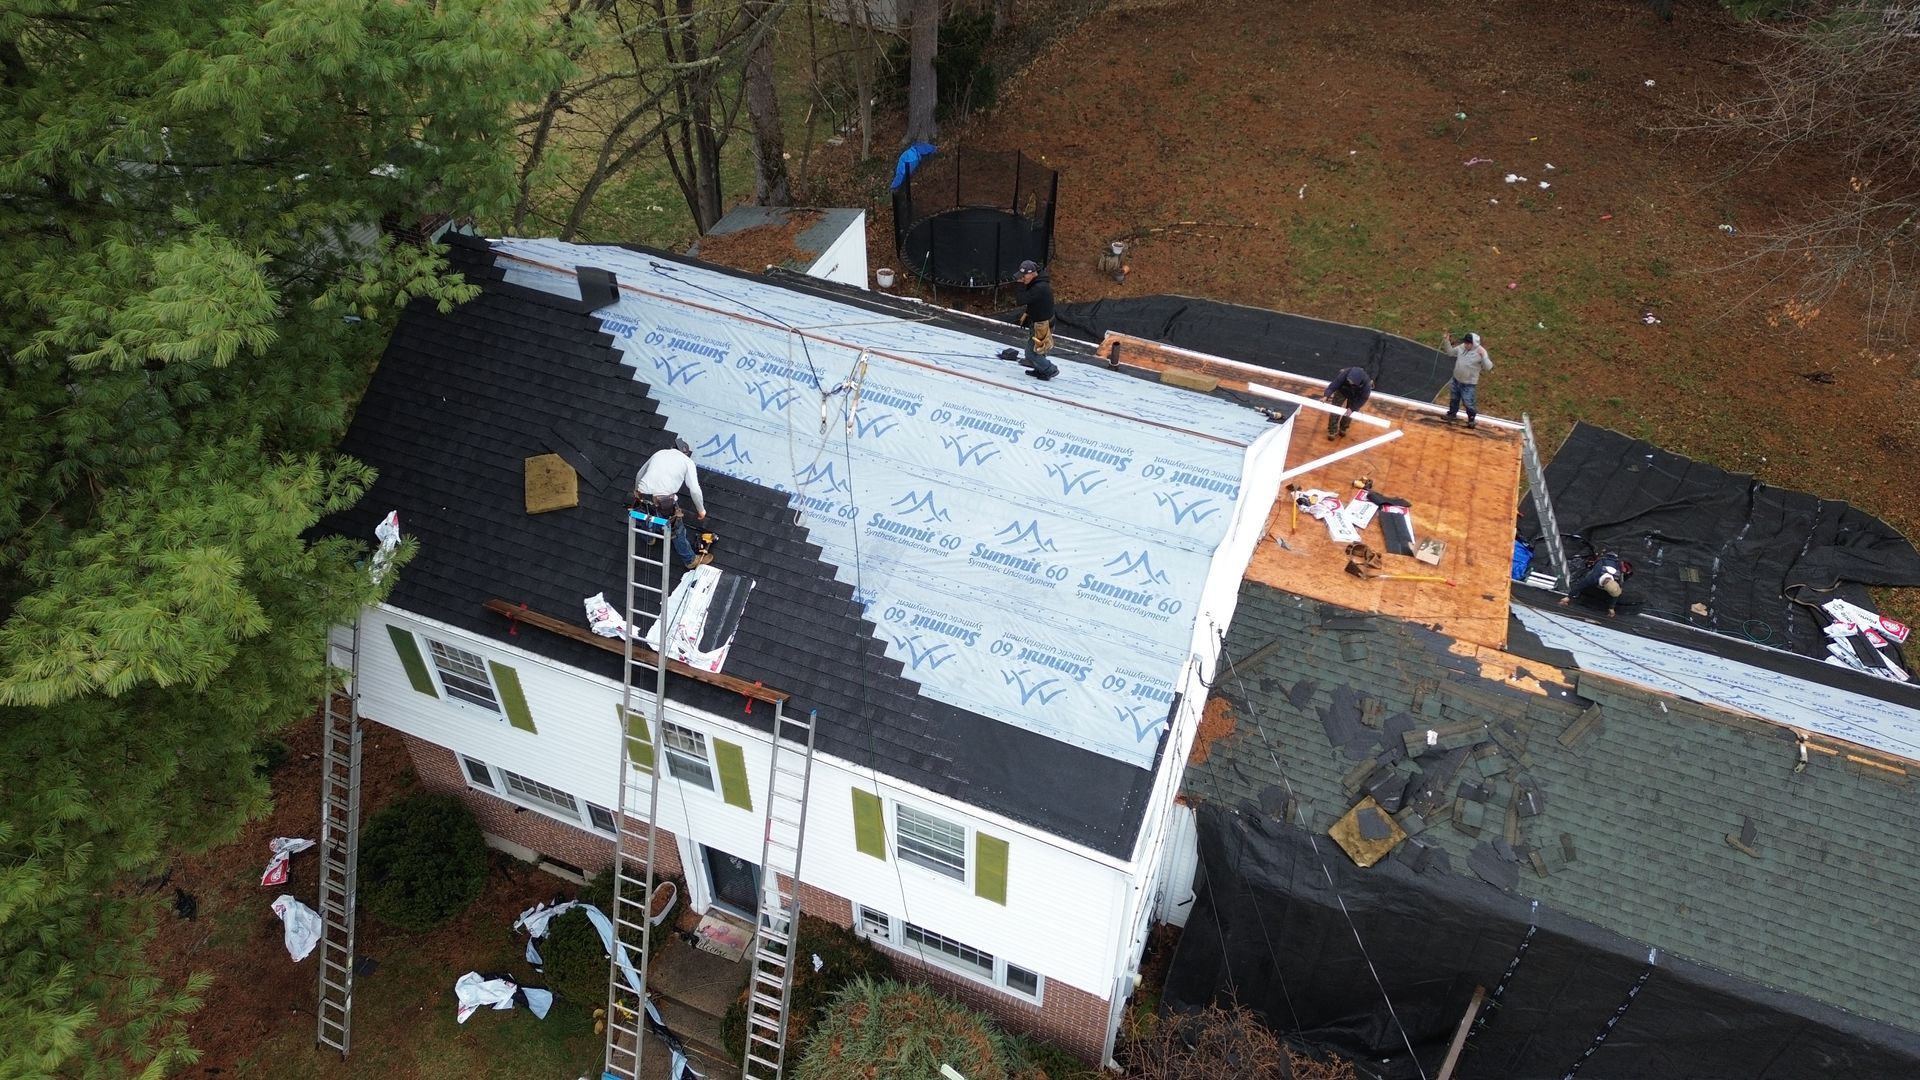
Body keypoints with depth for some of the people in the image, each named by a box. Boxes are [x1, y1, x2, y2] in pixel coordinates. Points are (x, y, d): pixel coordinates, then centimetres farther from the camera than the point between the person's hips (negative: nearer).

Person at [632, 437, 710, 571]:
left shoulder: (659, 453, 21)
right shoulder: (688, 462, 7)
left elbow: (639, 475, 30)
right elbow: (695, 490, -2)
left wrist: (637, 493, 46)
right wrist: (701, 510, 13)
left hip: (642, 496, 4)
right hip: (664, 500, -4)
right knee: (677, 530, 14)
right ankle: (690, 560, 26)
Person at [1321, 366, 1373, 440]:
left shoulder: (1366, 383, -40)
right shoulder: (1345, 374, -42)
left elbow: (1363, 398, -30)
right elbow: (1334, 384, -39)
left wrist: (1352, 408, -38)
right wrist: (1326, 396, -54)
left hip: (1355, 395, 0)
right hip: (1342, 390, 0)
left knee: (1349, 413, 6)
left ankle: (1343, 428, 33)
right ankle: (1332, 431, 10)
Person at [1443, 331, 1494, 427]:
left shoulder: (1480, 352, -23)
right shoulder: (1462, 347, -7)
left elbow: (1488, 367, -25)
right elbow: (1450, 352, 10)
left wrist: (1483, 356, -40)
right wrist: (1447, 342, -4)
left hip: (1469, 383, -6)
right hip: (1456, 379, 6)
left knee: (1468, 403, 2)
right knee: (1454, 398, 24)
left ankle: (1472, 419, 24)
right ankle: (1451, 414, 47)